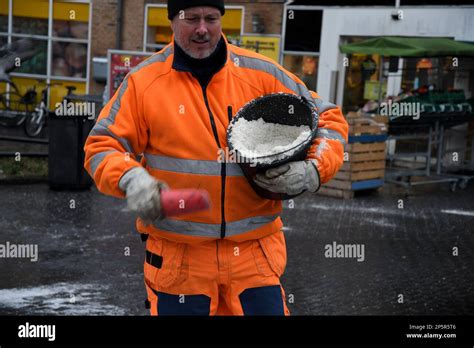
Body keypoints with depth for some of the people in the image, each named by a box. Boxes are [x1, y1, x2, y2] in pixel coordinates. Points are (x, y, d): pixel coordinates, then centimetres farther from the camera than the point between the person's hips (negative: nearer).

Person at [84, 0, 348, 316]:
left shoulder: (262, 73, 1)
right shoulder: (143, 82, -1)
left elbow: (328, 120, 6)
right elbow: (101, 147, 2)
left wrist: (312, 171, -12)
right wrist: (130, 179, -19)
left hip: (255, 255, 1)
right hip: (177, 258, 0)